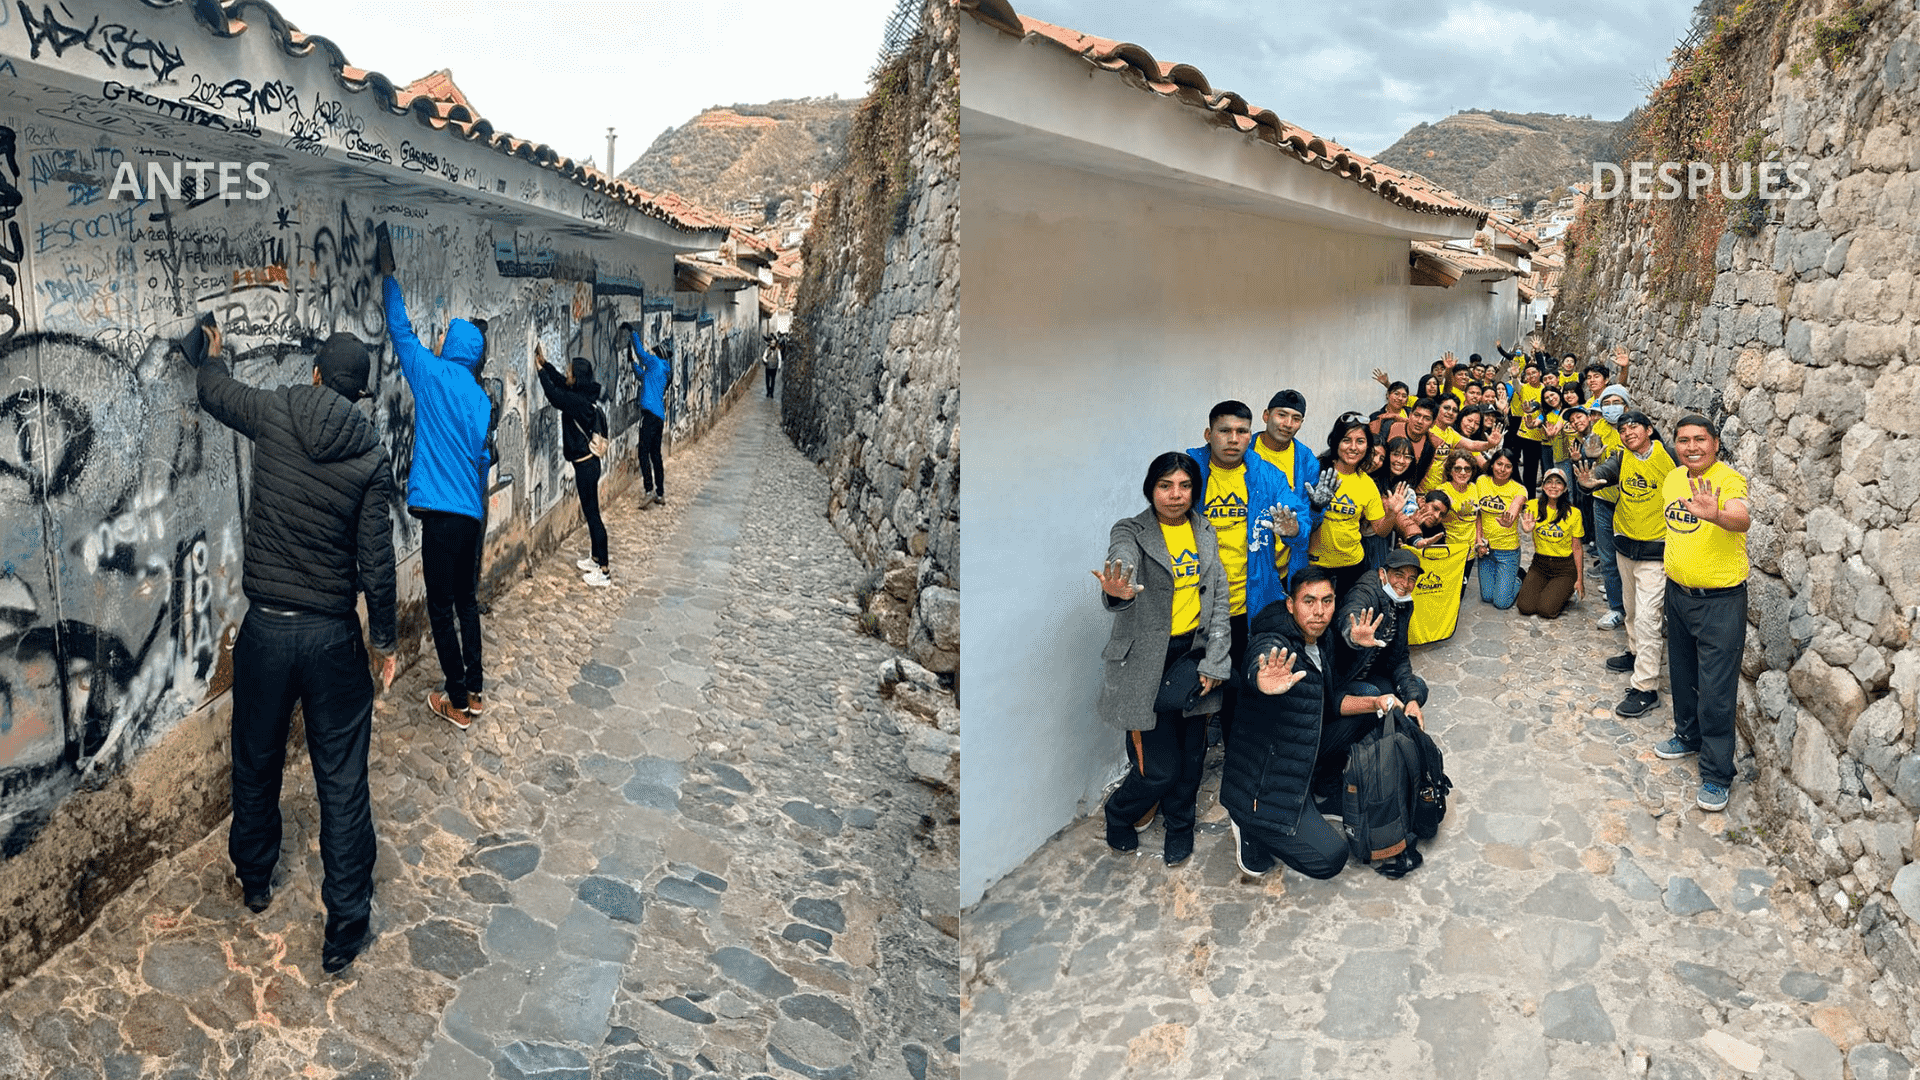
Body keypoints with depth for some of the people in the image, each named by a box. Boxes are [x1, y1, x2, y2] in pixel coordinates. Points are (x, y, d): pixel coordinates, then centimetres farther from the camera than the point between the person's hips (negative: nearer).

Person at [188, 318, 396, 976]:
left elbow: (214, 389, 18)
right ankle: (346, 926, 11)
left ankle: (255, 882, 44)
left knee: (257, 763, 22)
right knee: (342, 782, 5)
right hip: (333, 636, -2)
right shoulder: (370, 458, -8)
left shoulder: (275, 416, -5)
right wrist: (385, 639, 4)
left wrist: (206, 351, 40)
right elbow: (376, 564, -9)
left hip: (265, 628, 2)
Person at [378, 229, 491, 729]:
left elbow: (400, 330, 5)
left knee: (442, 608, 1)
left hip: (441, 511, -7)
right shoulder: (480, 397, 11)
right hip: (472, 512, 7)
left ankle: (459, 702, 8)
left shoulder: (436, 373, -6)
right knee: (466, 600, 17)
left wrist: (387, 275, 15)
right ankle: (473, 690, 25)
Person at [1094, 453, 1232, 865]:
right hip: (1148, 661, -5)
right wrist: (1116, 592, -55)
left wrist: (1214, 661, 1)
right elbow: (1122, 563, -31)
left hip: (1194, 656, 5)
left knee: (1191, 756, 11)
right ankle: (1119, 815, 27)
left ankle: (1179, 828, 37)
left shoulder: (1204, 533, 7)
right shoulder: (1131, 532, -9)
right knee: (1160, 767, -4)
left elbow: (1218, 599, 8)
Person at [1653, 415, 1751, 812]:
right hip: (1678, 594, 7)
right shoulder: (1672, 479, 3)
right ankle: (1688, 735, 44)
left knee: (1716, 692, -3)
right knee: (1682, 675, 23)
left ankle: (1716, 775, 8)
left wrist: (1716, 515, -61)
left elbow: (1742, 518, -41)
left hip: (1720, 601, -7)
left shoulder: (1729, 479, -19)